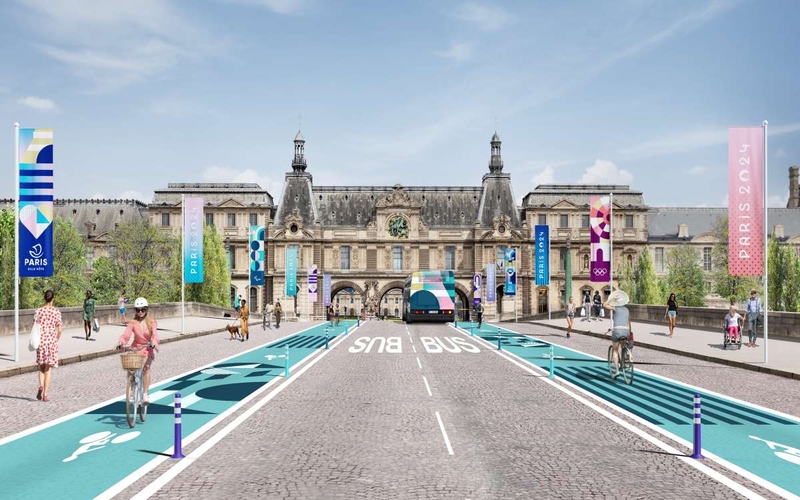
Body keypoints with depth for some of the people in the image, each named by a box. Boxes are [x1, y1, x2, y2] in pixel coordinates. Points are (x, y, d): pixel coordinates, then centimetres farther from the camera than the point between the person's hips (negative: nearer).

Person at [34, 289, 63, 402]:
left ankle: (41, 385, -7)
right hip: (51, 341, -1)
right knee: (48, 369, 6)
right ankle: (45, 395, 5)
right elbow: (60, 329, -6)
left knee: (41, 367, 17)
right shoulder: (56, 312, -5)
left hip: (40, 341, 1)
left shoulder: (38, 311, -1)